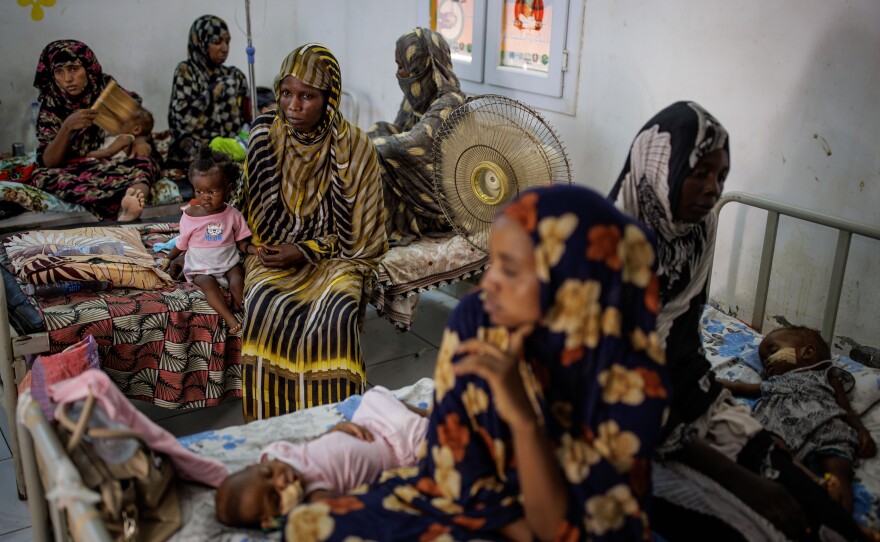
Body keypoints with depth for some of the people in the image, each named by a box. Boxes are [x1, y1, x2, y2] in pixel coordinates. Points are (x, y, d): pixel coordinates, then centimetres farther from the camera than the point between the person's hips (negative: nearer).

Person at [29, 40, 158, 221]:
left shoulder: (105, 86, -1)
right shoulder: (51, 106, -4)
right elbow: (48, 163, -8)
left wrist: (140, 139, -9)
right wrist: (67, 127, -24)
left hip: (118, 162, 1)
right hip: (74, 170, 0)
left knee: (146, 163, -29)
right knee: (42, 176, -30)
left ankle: (127, 210, -65)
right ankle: (124, 205, -52)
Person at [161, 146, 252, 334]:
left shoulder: (232, 215, -3)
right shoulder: (190, 215, -3)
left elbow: (241, 242, 1)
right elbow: (182, 243, 10)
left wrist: (251, 248, -19)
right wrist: (168, 259, 11)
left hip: (228, 263, 2)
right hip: (200, 267, -1)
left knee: (237, 281, -30)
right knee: (208, 284, -32)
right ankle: (230, 319, -42)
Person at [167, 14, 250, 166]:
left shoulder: (232, 75, 14)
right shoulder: (186, 71, 1)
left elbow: (245, 115, 13)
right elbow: (184, 115, -12)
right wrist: (217, 90, -15)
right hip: (195, 151, -4)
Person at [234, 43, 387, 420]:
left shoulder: (353, 146, -9)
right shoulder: (266, 133, -3)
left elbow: (357, 231, -5)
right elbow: (252, 206, 8)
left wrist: (307, 252, -14)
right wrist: (261, 246, -8)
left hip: (332, 257, -2)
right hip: (274, 250, 2)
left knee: (333, 316, -32)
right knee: (265, 308, -30)